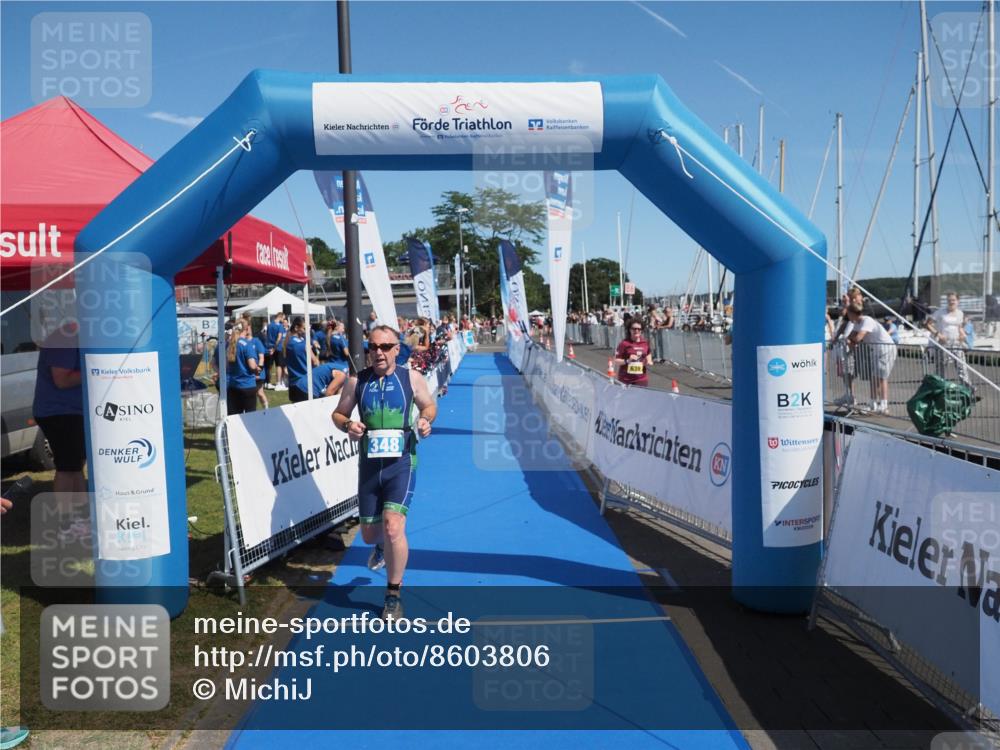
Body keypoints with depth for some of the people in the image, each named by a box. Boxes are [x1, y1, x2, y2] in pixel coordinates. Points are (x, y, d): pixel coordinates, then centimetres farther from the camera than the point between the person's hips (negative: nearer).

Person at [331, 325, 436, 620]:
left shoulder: (411, 377, -2)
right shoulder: (357, 382, 1)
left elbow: (429, 405, 13)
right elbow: (338, 413, 11)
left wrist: (425, 419, -9)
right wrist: (347, 425, -11)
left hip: (401, 463, -3)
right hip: (369, 464, 3)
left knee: (392, 527, -18)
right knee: (369, 534, 12)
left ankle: (393, 596, 3)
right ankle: (382, 546, 54)